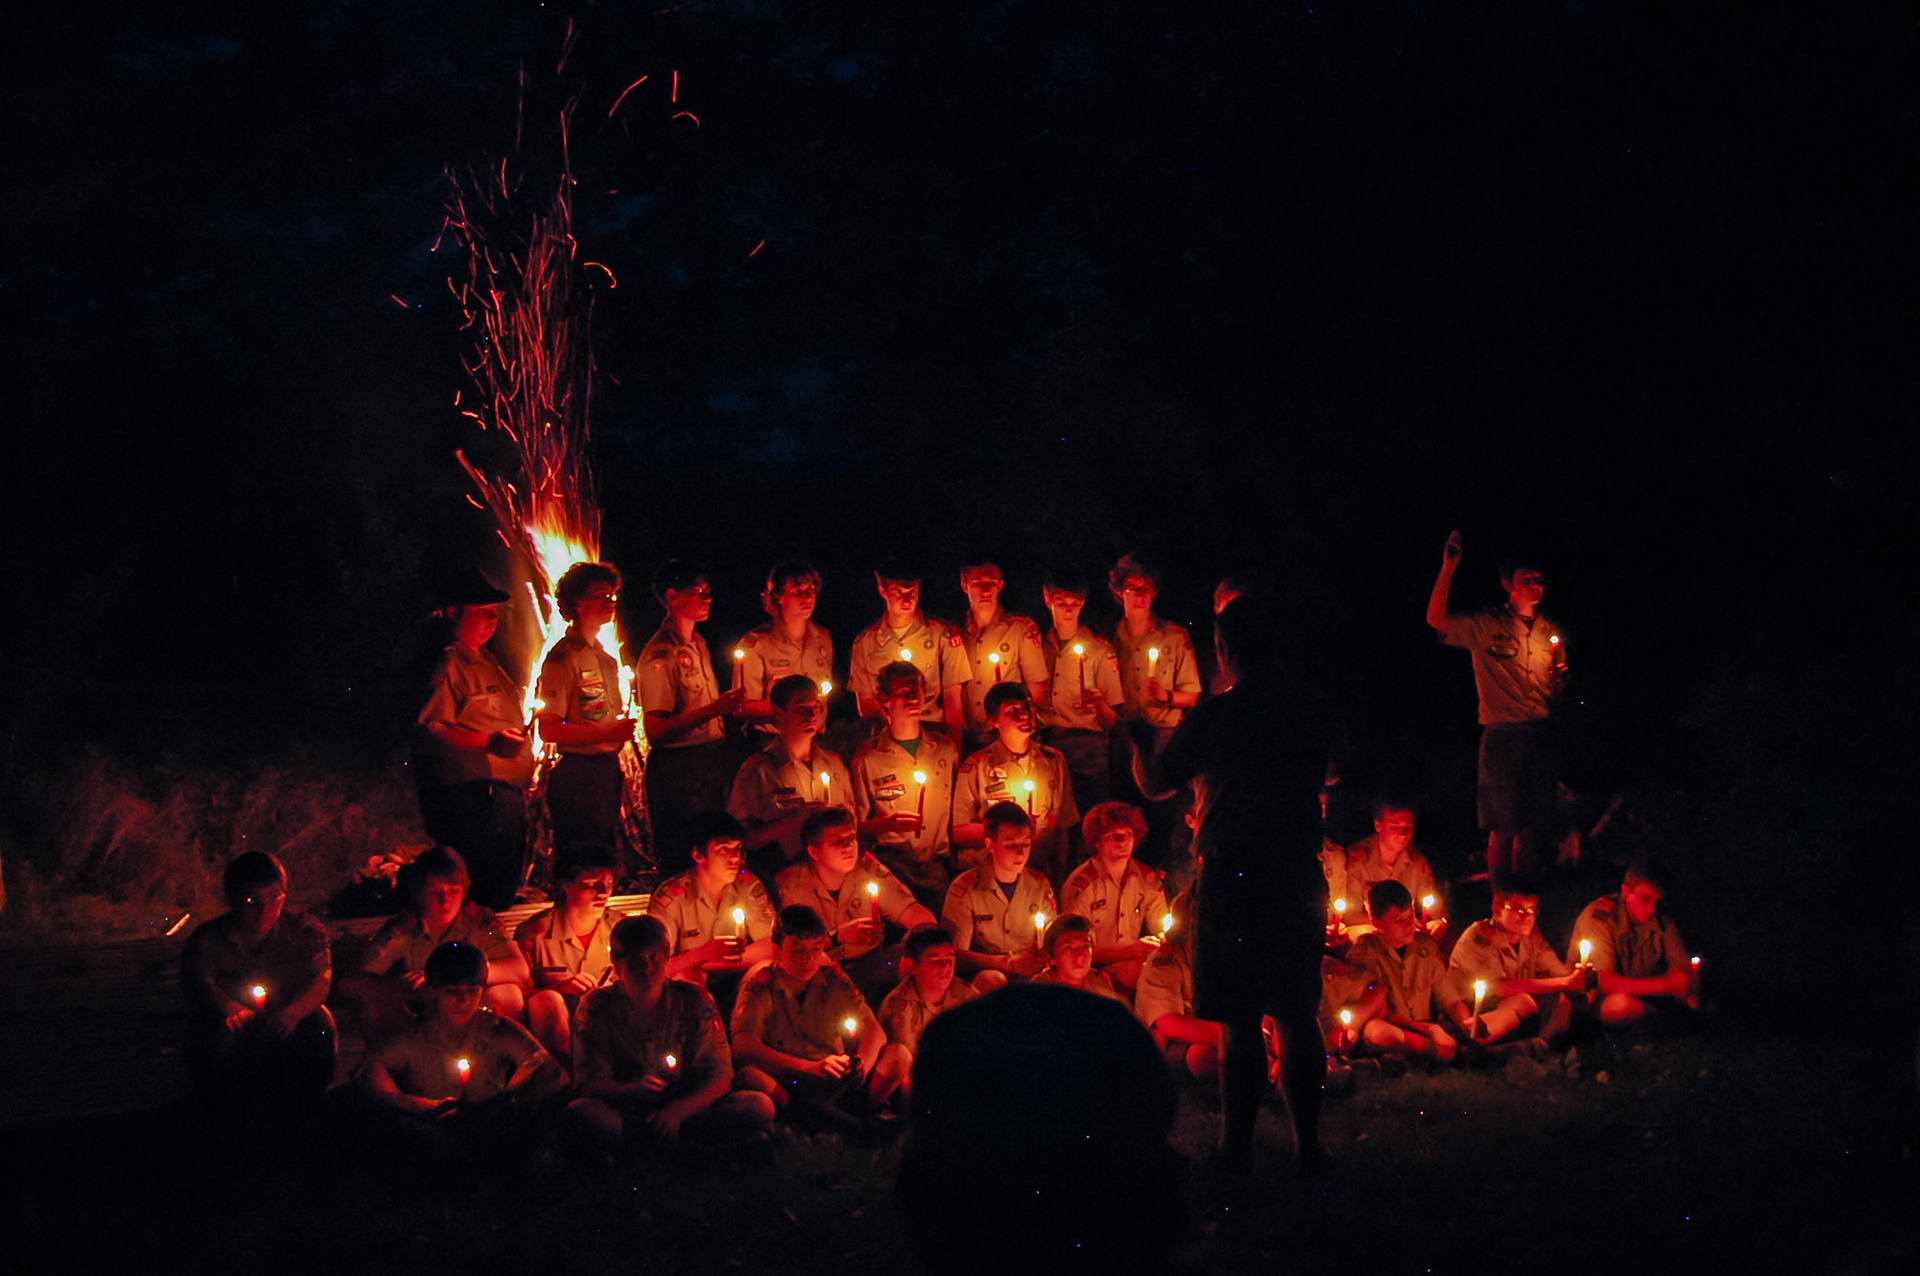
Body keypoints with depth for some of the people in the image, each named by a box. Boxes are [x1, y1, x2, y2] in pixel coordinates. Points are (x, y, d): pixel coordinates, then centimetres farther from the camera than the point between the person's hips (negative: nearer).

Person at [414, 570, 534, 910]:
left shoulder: (490, 663, 22)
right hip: (473, 796, -10)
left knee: (506, 887, 9)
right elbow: (430, 731, -19)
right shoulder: (449, 664, -7)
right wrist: (489, 742, -26)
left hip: (505, 792, 10)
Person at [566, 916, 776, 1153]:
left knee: (761, 1107, -23)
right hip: (624, 1112, -1)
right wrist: (631, 1089, -33)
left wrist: (677, 1111, -23)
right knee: (579, 1112, -36)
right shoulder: (597, 1006, -2)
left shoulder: (694, 1000, 0)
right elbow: (588, 1083, -9)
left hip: (686, 1109, 1)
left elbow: (720, 1078, -3)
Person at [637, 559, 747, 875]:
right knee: (683, 860, -6)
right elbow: (656, 730, -21)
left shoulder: (698, 645, 15)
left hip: (710, 765, 9)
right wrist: (714, 709, -27)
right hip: (678, 769, -9)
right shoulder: (660, 655, -14)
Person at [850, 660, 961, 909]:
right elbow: (857, 826, 7)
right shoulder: (867, 756, 9)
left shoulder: (946, 749, 17)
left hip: (939, 863, 2)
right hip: (891, 860, -2)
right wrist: (887, 823, -14)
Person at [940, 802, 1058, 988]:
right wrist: (1010, 962, -22)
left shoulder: (1040, 886, 9)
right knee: (993, 980, -40)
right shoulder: (964, 889, -5)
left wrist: (1045, 957, -12)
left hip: (1032, 976, 5)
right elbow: (956, 954, -11)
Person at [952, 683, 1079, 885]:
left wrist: (1060, 876, 6)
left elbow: (1063, 827, 14)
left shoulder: (1053, 761, 11)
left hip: (1039, 875, 3)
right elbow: (958, 832, -3)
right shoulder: (976, 766, 0)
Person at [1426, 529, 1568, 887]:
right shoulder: (1486, 626, 2)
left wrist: (1560, 676, -3)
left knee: (1532, 829, 6)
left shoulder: (1549, 631, 17)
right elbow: (1437, 619, -14)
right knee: (1503, 829, -5)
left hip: (1540, 734, 4)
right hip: (1501, 734, -4)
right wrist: (1448, 568, -22)